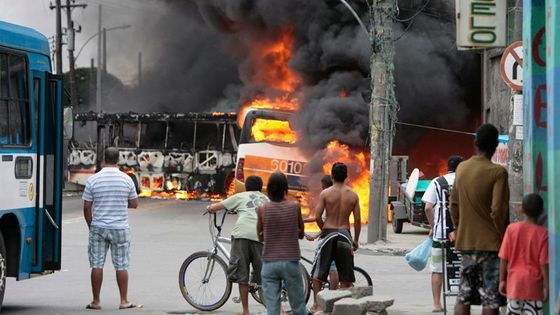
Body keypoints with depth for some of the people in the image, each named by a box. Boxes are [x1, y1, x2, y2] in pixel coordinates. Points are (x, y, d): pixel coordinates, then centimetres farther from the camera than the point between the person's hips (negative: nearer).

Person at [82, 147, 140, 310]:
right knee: (121, 266, 7)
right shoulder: (126, 180, -4)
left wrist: (91, 226, 10)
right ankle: (124, 301, 9)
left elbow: (87, 207, -2)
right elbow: (134, 204, 3)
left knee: (97, 265, 5)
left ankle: (96, 301, 8)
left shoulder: (93, 180, -5)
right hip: (120, 228, 0)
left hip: (98, 228, 0)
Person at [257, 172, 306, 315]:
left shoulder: (263, 209, -3)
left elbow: (261, 236, 8)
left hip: (269, 264, 0)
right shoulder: (295, 206, -3)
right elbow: (301, 233, 8)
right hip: (291, 262, 0)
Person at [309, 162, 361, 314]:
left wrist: (324, 229, 8)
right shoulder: (353, 195, -1)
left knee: (318, 272, 9)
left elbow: (317, 216, -11)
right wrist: (356, 240, 11)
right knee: (345, 274, 10)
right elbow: (357, 220, 0)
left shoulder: (325, 193, -7)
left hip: (328, 233, -2)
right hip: (345, 234, 2)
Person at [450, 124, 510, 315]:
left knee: (464, 296, 9)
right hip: (491, 243, -6)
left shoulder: (461, 168, 6)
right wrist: (504, 238, -5)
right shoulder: (497, 172, -13)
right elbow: (498, 210, -17)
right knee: (491, 299, -2)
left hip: (466, 242, 6)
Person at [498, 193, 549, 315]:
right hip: (533, 286, -2)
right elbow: (544, 263, -11)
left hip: (514, 283, 2)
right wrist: (547, 286, -3)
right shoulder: (543, 233, -11)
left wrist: (502, 280, 7)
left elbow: (503, 259, -3)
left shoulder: (512, 229, -5)